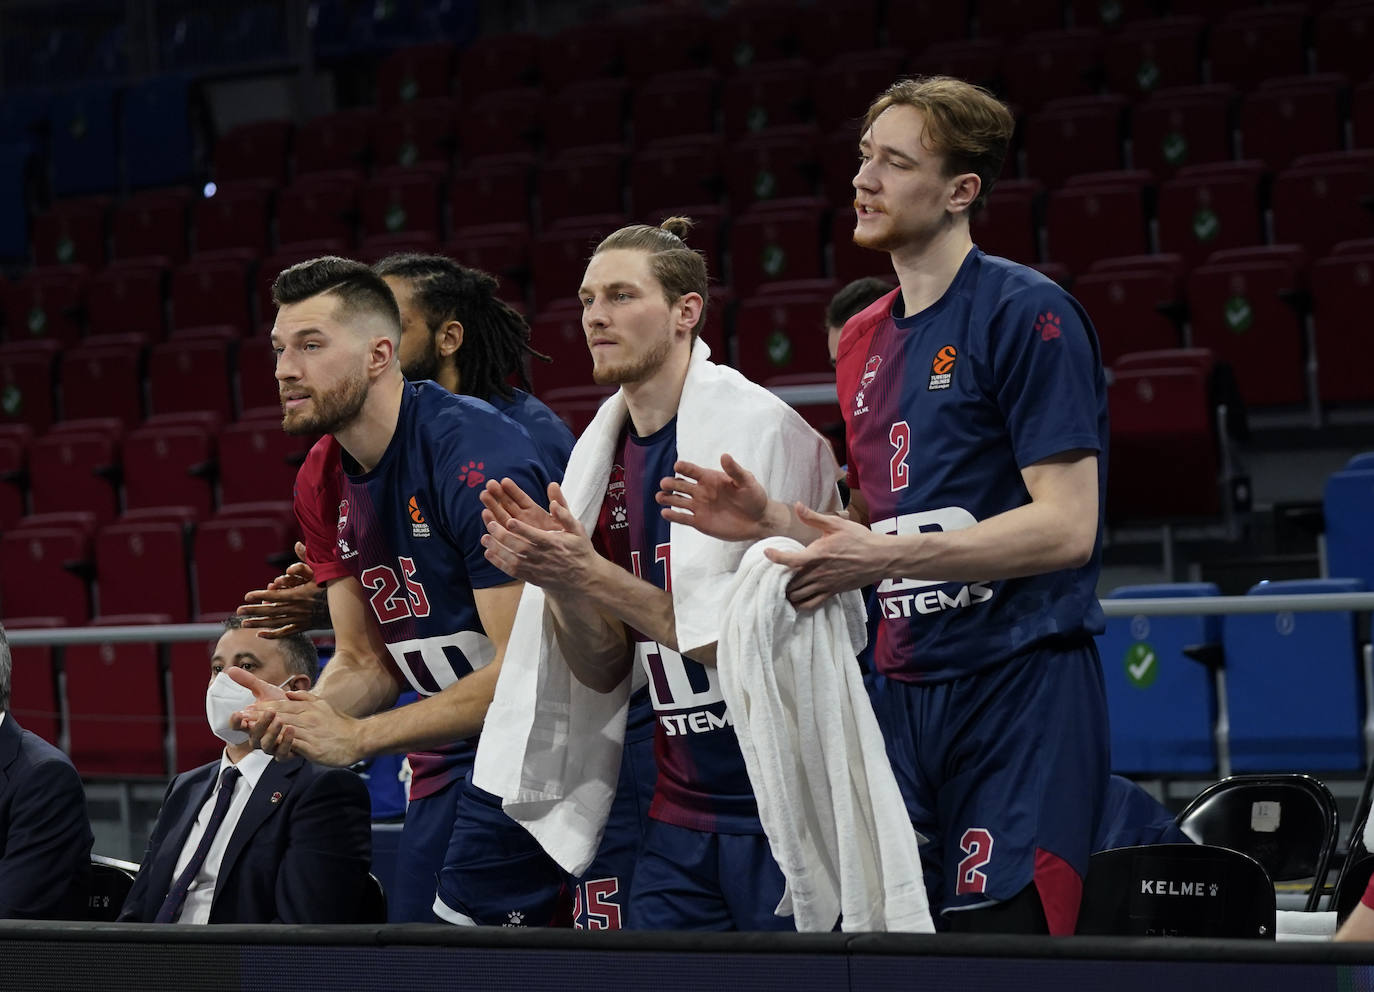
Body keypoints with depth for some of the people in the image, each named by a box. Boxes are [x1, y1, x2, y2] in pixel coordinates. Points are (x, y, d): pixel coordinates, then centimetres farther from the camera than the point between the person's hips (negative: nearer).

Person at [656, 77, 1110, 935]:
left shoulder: (1027, 313, -8)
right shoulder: (865, 341, 17)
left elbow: (1065, 526, -15)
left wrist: (883, 555, -20)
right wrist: (772, 520, 6)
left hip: (1020, 691, -7)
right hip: (906, 694, 7)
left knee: (999, 937, -11)